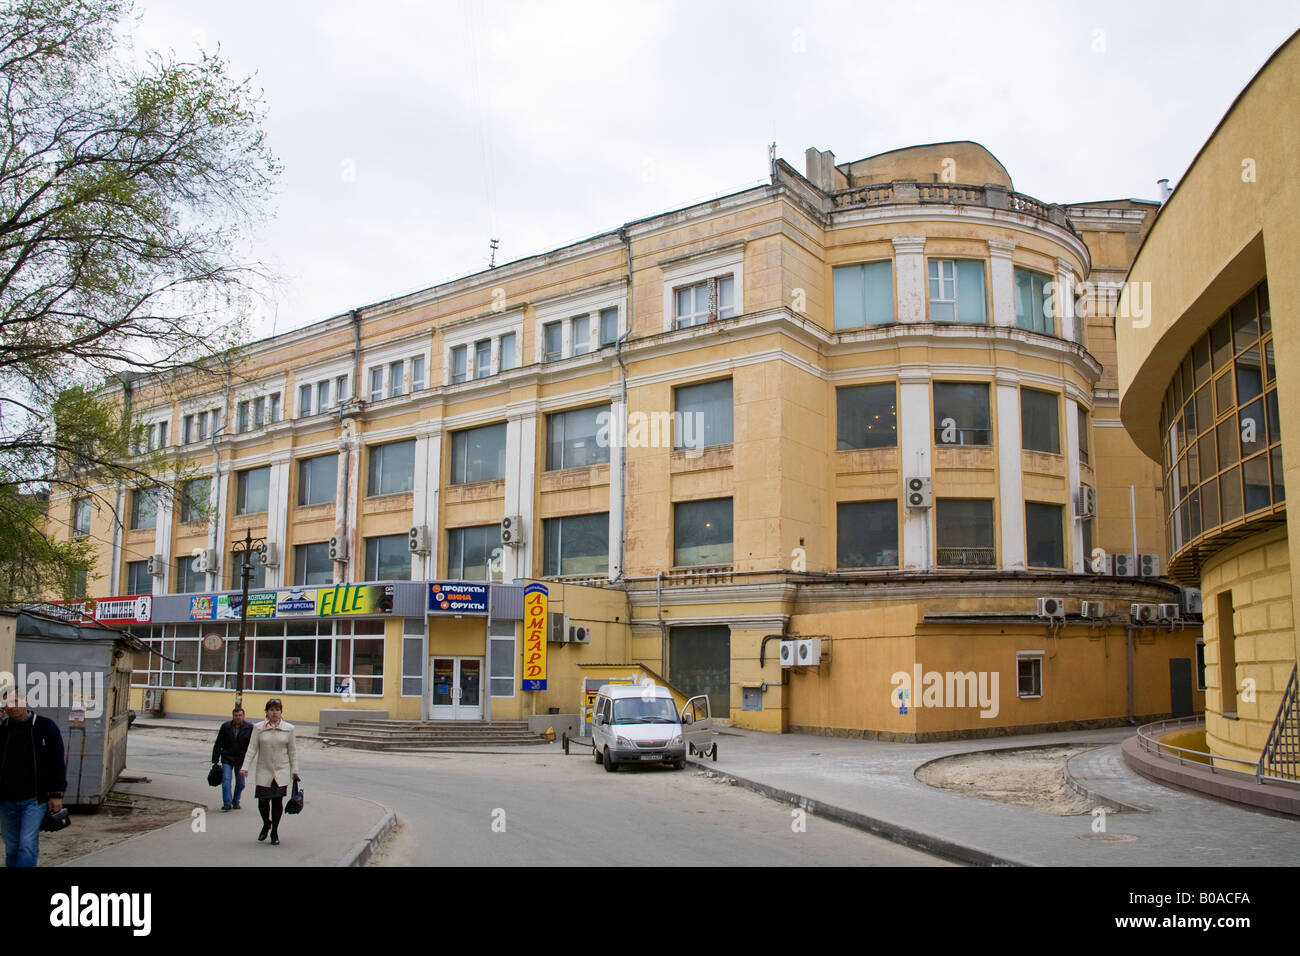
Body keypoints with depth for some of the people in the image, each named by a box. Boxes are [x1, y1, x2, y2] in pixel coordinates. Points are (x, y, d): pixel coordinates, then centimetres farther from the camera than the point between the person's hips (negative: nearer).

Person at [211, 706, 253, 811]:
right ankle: (227, 803, -11)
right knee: (226, 780, -13)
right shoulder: (225, 727, -3)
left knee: (240, 783, 8)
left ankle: (236, 802, 26)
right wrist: (215, 760, -1)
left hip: (241, 760, 0)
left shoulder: (250, 728, -6)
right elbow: (218, 744, 2)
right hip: (227, 759, 0)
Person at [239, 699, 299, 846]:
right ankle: (266, 824, 29)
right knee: (263, 802, -2)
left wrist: (294, 771, 5)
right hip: (263, 771, 0)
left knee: (277, 802, 0)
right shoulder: (259, 728, 0)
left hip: (281, 772, 0)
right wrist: (245, 767, -12)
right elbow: (252, 748, -2)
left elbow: (292, 751, 6)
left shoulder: (288, 728, 1)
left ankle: (274, 832, 17)